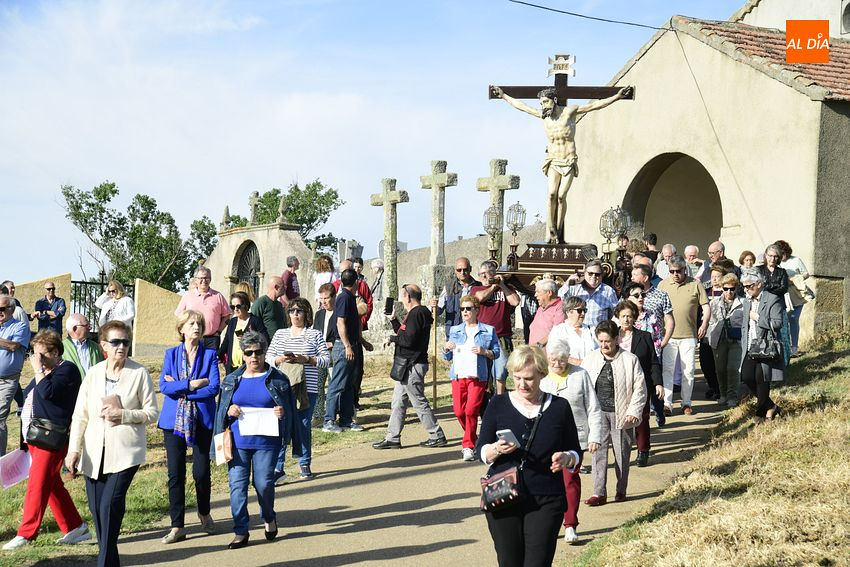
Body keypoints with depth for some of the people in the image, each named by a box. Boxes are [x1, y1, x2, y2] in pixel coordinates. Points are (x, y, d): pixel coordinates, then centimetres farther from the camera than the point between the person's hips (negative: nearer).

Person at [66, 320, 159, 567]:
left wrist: (124, 415, -15)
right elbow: (80, 415, 8)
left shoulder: (139, 373, -3)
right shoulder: (93, 373, 7)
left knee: (111, 504, -16)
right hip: (94, 453, 4)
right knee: (97, 509, 7)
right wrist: (74, 449, 0)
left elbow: (152, 412, -1)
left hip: (125, 452, -4)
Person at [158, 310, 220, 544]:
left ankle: (204, 512, 27)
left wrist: (180, 389, -11)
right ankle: (177, 526, 5)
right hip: (174, 420, 1)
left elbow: (214, 388, -9)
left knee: (201, 472, -1)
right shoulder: (171, 354, 7)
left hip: (202, 420, -1)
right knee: (175, 474, -2)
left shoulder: (210, 355, 3)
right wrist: (193, 384, -13)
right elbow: (164, 386, -5)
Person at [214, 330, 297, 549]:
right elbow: (221, 410, 15)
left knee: (264, 484, -2)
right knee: (237, 485, -3)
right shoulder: (232, 380, 11)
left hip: (266, 442, -2)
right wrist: (229, 412, -8)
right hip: (238, 441, 2)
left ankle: (269, 518, 28)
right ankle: (240, 531, 6)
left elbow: (290, 409, 8)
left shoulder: (277, 379, 4)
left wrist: (282, 413, -14)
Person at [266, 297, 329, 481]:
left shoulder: (315, 334, 6)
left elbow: (326, 359, 2)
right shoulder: (280, 334, 12)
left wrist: (306, 360, -13)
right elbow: (268, 357, 12)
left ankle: (305, 465, 17)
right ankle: (277, 467, -3)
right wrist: (279, 360, -9)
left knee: (304, 426, 4)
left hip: (307, 388, -1)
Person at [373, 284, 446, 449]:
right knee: (398, 402, 11)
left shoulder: (417, 314, -16)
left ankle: (437, 436, 2)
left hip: (413, 365, -11)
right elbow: (403, 334, 21)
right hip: (407, 365, 11)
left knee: (419, 401, -5)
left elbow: (408, 339, -23)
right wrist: (392, 319, 20)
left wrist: (392, 338, -8)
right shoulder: (415, 313, 18)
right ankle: (393, 438, 15)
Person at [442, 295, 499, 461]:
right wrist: (446, 348, -4)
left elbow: (496, 353, 5)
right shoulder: (455, 330, 16)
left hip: (477, 376, -4)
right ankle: (473, 439, 25)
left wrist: (484, 351, -14)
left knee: (471, 410, -12)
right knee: (459, 411, 1)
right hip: (458, 375, 4)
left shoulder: (488, 330, 6)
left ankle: (468, 446, -5)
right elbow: (447, 357, 17)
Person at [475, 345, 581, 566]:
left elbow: (575, 452, 9)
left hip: (546, 501, -1)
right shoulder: (498, 405, 4)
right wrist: (497, 449, -18)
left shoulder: (559, 407, 4)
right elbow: (481, 451, 4)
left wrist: (566, 459, -14)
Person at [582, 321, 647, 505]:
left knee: (622, 453, 7)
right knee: (599, 451, -1)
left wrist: (634, 412, -9)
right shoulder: (591, 359, 5)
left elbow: (640, 388, -1)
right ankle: (599, 493, 1)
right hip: (598, 413, 2)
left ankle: (621, 490, 22)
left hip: (621, 414, -2)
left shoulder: (630, 360, -3)